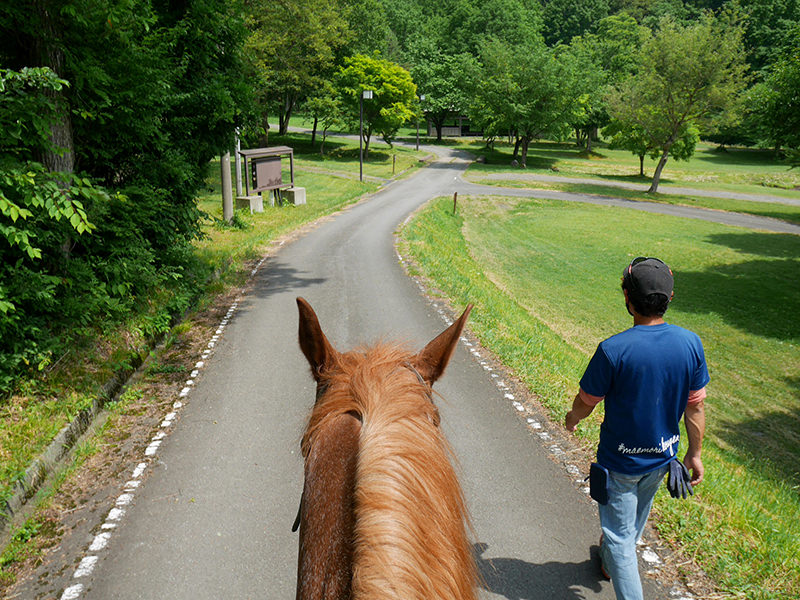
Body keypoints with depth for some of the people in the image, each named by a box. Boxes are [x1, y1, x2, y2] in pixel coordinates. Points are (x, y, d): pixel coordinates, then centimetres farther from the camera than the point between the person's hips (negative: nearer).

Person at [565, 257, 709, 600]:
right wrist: (694, 454, 9)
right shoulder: (690, 344, -15)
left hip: (620, 461, -6)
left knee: (618, 532, 12)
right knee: (637, 517, 30)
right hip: (662, 456, 6)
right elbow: (695, 408, -5)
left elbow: (586, 402, -14)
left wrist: (572, 419, 9)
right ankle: (611, 563, 56)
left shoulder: (612, 350, -28)